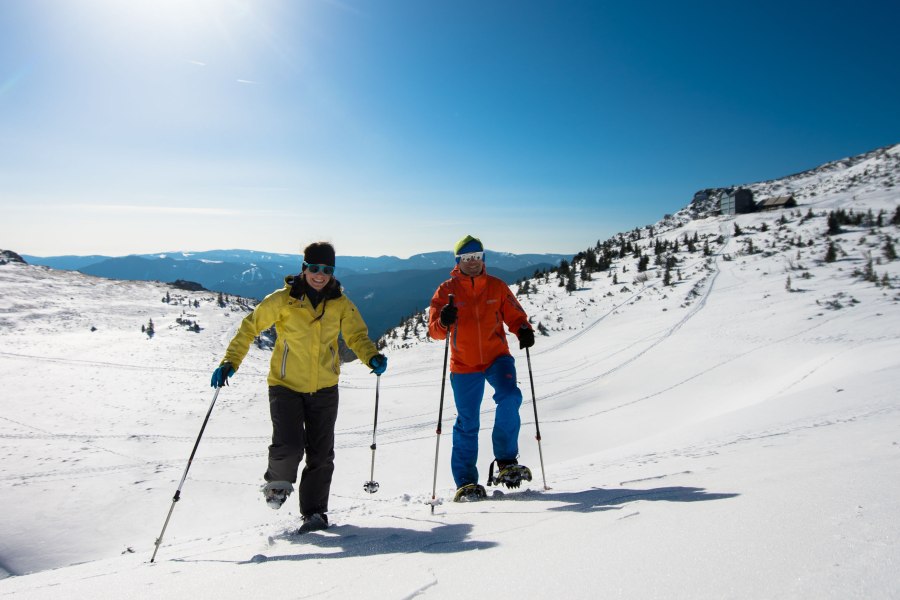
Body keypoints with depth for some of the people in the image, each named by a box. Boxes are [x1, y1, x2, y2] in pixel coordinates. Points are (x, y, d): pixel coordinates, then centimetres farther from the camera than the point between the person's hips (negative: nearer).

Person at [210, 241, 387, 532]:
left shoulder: (340, 302, -2)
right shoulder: (283, 299, -9)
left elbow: (357, 335, 4)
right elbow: (250, 327, -4)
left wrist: (372, 357, -16)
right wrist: (230, 362, -12)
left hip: (324, 388, 3)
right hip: (286, 385, -2)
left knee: (321, 454, 5)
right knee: (289, 447, -14)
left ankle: (314, 511, 23)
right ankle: (278, 481, 20)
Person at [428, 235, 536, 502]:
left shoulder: (497, 286, 4)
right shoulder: (447, 290, 0)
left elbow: (515, 316, 7)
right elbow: (434, 330, -5)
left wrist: (524, 331, -14)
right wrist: (444, 322, -27)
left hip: (497, 357, 1)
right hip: (464, 365, -1)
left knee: (510, 398, -24)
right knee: (467, 423, 2)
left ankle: (506, 461, -6)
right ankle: (465, 482, 14)